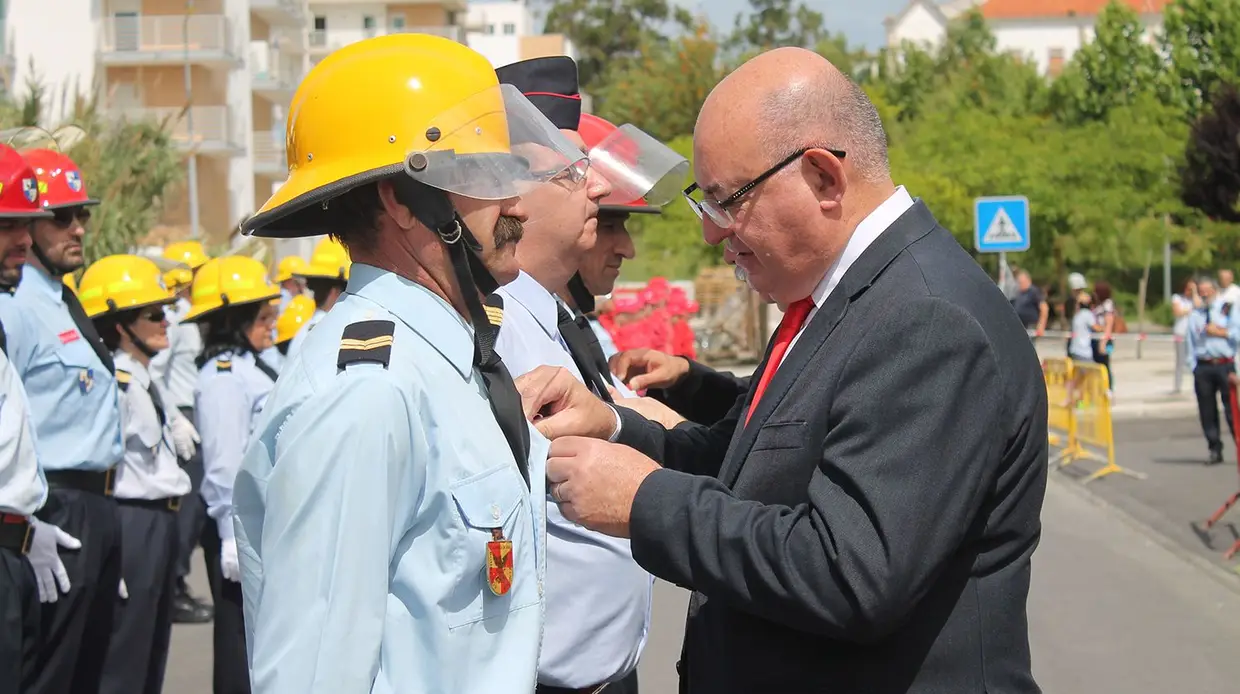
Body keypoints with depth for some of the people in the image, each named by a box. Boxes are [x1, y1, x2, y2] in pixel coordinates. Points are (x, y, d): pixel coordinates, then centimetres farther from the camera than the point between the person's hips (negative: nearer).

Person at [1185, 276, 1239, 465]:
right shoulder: (1195, 314, 14)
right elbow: (1191, 341, 12)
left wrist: (1220, 332, -8)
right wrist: (1192, 366, 4)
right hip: (1203, 366, 3)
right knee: (1207, 411, 3)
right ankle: (1215, 450, 11)